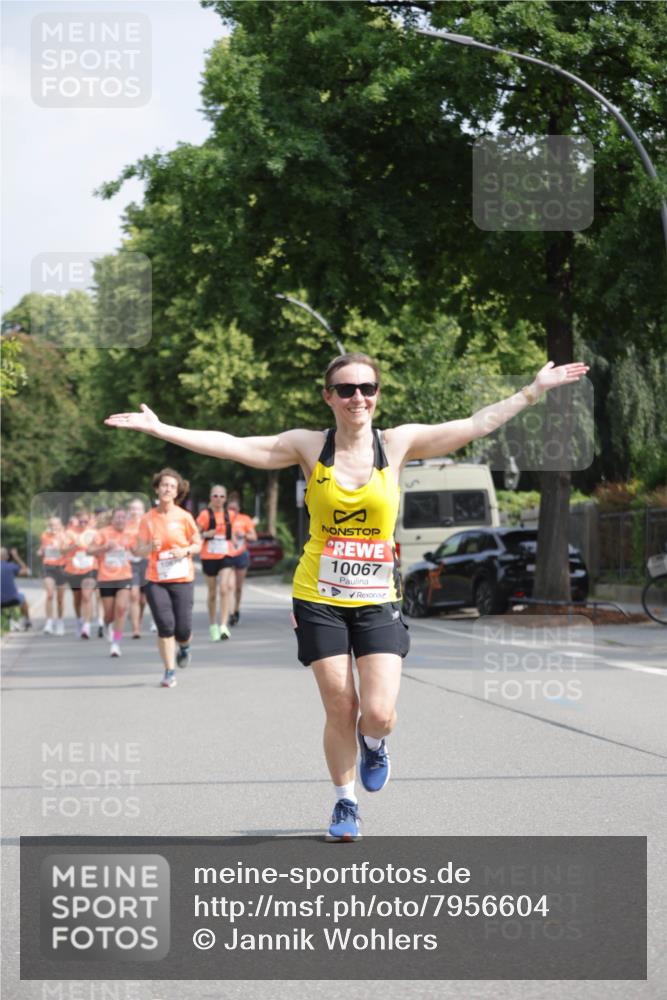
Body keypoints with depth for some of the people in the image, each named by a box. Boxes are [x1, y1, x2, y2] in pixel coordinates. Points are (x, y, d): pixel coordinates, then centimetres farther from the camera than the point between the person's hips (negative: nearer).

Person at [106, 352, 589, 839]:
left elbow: (477, 424, 0)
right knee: (340, 710, 1)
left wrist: (535, 390, -3)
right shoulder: (309, 447, -1)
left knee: (379, 714, -11)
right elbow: (233, 446, -3)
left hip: (377, 601, 0)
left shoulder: (397, 444, 0)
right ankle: (346, 803, 24)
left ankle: (372, 744, 26)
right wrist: (159, 428, -8)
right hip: (320, 599, 0)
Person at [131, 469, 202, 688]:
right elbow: (138, 550, 4)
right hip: (156, 580, 0)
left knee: (183, 629, -4)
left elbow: (198, 544, 7)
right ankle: (169, 672, 3)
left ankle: (184, 647, 33)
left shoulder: (184, 517, -1)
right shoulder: (148, 519, 2)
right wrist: (150, 547, -17)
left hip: (182, 579, 0)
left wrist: (185, 550, -13)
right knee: (165, 626, -9)